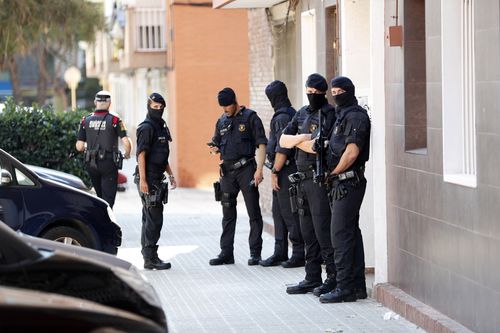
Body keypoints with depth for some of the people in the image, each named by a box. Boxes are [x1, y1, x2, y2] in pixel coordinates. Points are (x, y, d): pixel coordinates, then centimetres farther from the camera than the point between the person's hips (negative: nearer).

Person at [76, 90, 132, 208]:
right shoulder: (114, 120, -7)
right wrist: (127, 154, 8)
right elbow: (127, 143, -13)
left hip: (91, 163, 4)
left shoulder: (86, 120, 2)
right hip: (109, 163, -4)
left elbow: (79, 147, 1)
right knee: (108, 199, -2)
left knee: (100, 197, 20)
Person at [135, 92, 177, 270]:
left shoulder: (161, 126, 18)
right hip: (149, 180, -10)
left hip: (157, 179, 10)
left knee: (150, 218, 13)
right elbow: (141, 154, -17)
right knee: (154, 219, -11)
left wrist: (170, 175, 20)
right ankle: (150, 258, -9)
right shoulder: (146, 127, -11)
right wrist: (142, 180, -22)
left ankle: (147, 253, 19)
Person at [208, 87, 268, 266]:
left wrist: (259, 169, -15)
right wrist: (215, 149, -2)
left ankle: (255, 253, 3)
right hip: (227, 171, 6)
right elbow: (217, 143, 23)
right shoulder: (221, 121, 13)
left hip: (246, 169, -6)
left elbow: (261, 144, -8)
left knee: (254, 213, -2)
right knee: (228, 214, 9)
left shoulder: (250, 117, -4)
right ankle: (226, 253, 13)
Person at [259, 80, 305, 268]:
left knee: (289, 214, -6)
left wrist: (275, 171, -16)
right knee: (278, 212, 14)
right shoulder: (291, 114, 16)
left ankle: (299, 254, -3)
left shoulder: (282, 117, -16)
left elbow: (282, 149, -21)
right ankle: (280, 253, 19)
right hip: (285, 171, 10)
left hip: (285, 171, -10)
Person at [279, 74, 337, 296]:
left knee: (323, 230, -9)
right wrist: (302, 138, -8)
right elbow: (283, 140, 10)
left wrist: (296, 141, -4)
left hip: (319, 179, -8)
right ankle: (312, 279, 17)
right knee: (308, 232, 11)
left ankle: (334, 278, -3)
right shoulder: (302, 113, 15)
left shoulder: (329, 115, -9)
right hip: (302, 178, 8)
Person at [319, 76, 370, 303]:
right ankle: (357, 286, 16)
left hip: (348, 182, -10)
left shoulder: (355, 116, -12)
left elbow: (352, 152, -19)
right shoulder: (342, 116, 18)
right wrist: (333, 176, 10)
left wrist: (333, 174, -9)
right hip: (343, 184, 10)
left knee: (341, 235, -10)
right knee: (351, 233, 11)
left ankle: (345, 288, -8)